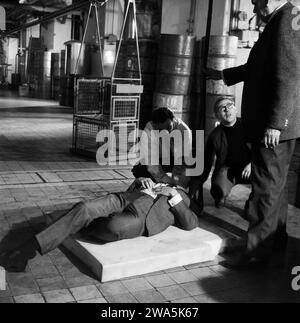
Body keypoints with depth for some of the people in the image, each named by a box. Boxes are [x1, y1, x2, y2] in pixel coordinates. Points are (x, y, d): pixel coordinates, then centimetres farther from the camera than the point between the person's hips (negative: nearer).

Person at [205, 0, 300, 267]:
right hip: (269, 123, 10)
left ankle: (257, 250, 5)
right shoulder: (279, 22, 18)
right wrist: (225, 75, 39)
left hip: (275, 125, -10)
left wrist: (275, 123, -25)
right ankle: (276, 239, 30)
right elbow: (257, 67, 30)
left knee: (267, 186, -4)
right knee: (274, 183, 17)